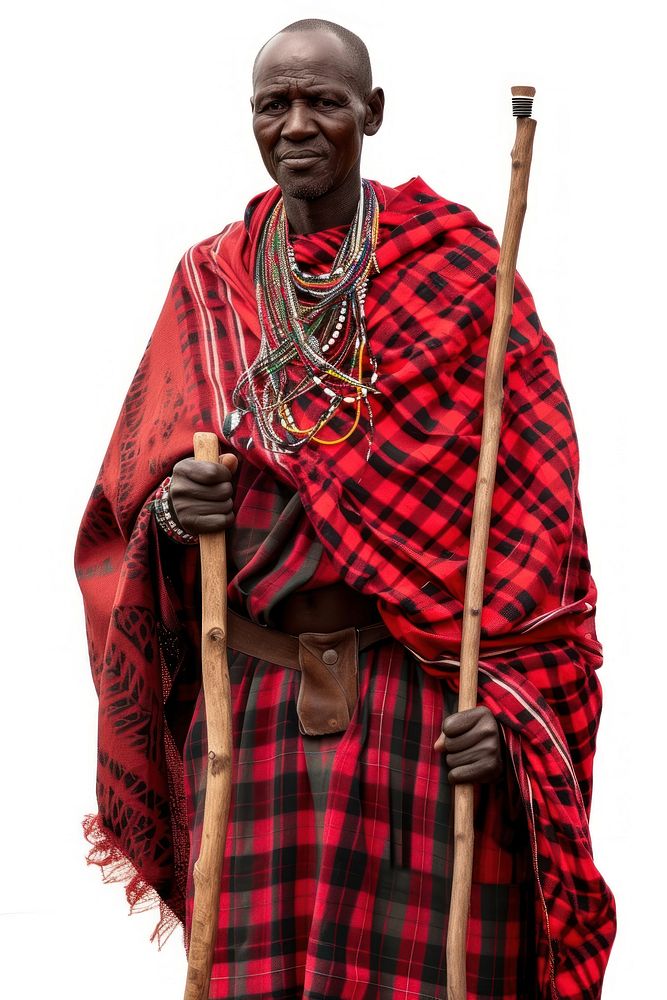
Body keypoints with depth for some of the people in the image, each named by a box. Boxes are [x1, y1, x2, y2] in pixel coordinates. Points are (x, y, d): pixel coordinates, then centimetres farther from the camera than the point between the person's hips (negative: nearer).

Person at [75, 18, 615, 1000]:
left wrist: (511, 699, -12)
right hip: (247, 700, 3)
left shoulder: (458, 265, 1)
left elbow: (531, 501, -3)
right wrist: (171, 509, -10)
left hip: (425, 697, -3)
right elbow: (127, 491, 15)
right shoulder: (209, 282, 11)